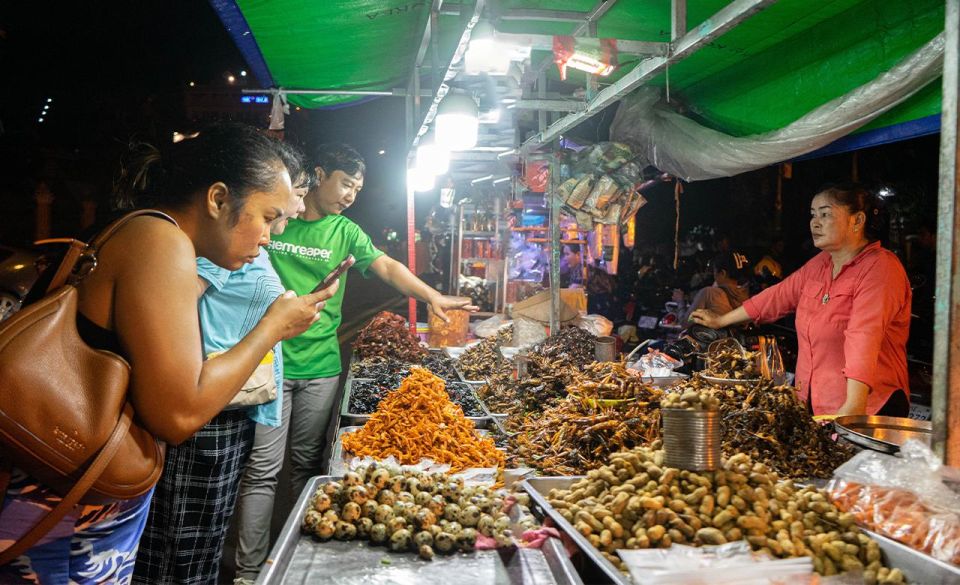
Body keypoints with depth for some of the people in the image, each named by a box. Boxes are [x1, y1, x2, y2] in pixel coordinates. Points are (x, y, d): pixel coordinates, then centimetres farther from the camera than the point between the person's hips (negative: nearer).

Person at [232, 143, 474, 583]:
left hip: (321, 365, 3)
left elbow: (387, 267, -2)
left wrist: (431, 296, -17)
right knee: (264, 467, -3)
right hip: (270, 361, -3)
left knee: (308, 464, 13)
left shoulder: (345, 232, 8)